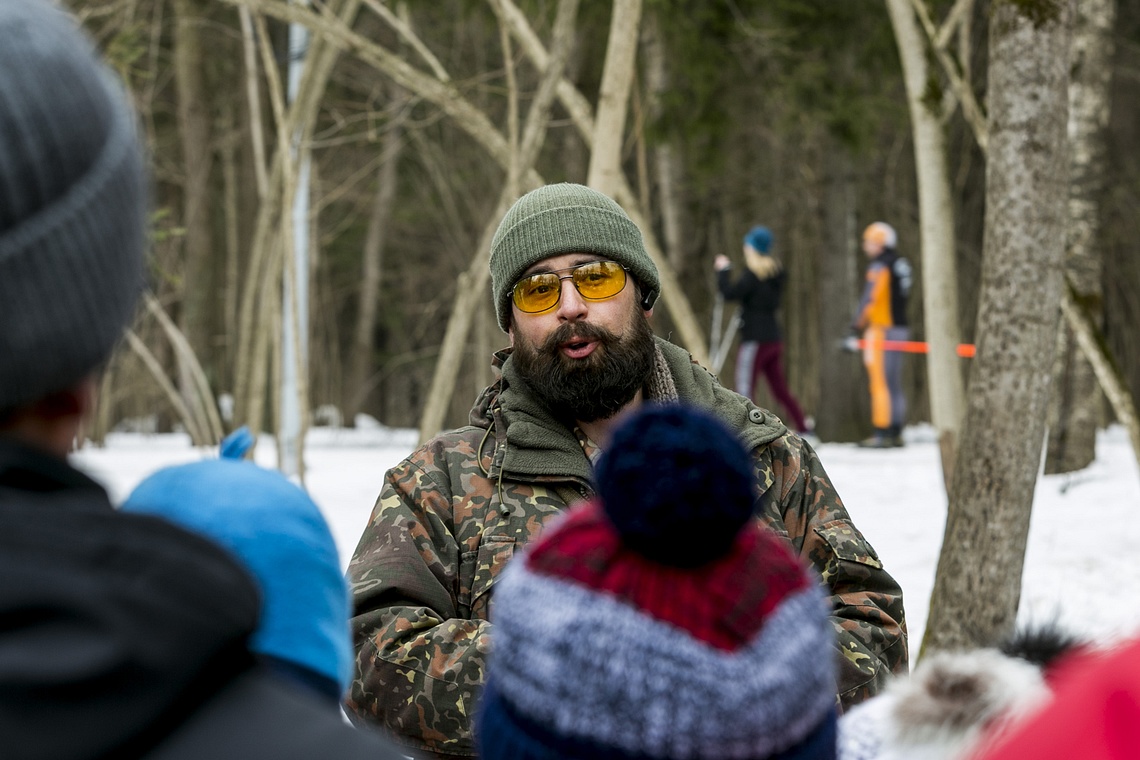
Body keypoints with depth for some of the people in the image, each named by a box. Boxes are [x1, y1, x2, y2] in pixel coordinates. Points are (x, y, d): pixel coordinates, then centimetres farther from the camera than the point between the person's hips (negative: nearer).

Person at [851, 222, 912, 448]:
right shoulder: (901, 264, 13)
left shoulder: (880, 266, -12)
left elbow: (870, 296, -18)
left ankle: (882, 433, -11)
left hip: (882, 328, -9)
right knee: (894, 383, 12)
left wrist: (858, 324, -13)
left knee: (880, 381, -8)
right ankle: (896, 432, 13)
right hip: (900, 328, 9)